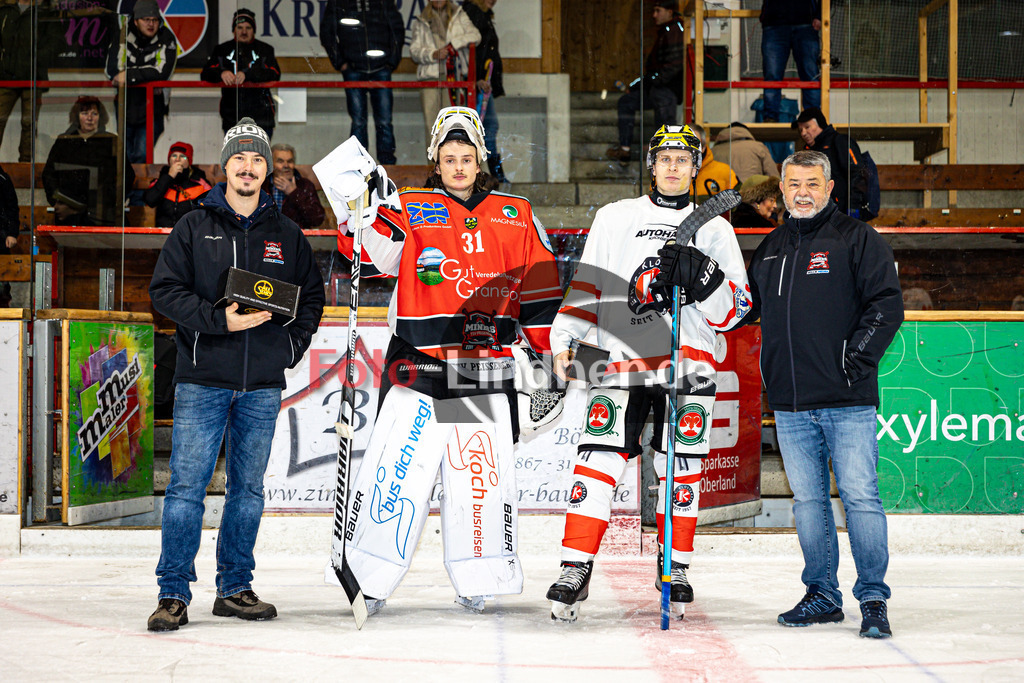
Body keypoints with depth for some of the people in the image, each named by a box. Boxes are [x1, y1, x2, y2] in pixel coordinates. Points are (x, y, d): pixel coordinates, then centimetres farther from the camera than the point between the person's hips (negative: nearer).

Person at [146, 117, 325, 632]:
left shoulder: (286, 236, 11)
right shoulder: (194, 227, 4)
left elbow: (311, 295, 18)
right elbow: (165, 291, -2)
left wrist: (293, 343, 3)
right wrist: (220, 319, -15)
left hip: (262, 384, 3)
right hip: (203, 378, -3)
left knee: (248, 487, 8)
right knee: (187, 484, -7)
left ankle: (235, 588, 17)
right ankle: (173, 593, -2)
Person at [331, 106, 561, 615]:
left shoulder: (514, 216, 13)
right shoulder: (410, 210, 6)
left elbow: (539, 288, 15)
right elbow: (371, 248, -9)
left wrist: (553, 351, 10)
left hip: (487, 369, 2)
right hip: (418, 361, -2)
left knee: (483, 474, 4)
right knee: (397, 468, -6)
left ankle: (479, 581, 15)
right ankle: (368, 579, 1)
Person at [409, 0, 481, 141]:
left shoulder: (459, 16, 16)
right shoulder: (421, 22, 16)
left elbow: (475, 35, 1)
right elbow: (414, 50, 7)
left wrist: (453, 44, -12)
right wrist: (433, 54, -11)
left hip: (453, 75, -1)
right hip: (430, 75, 1)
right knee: (431, 121, -7)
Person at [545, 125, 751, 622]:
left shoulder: (714, 230, 12)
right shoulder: (614, 218, 13)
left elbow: (734, 310, 6)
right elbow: (586, 283, 13)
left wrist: (705, 279, -13)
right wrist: (563, 342, 2)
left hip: (688, 362, 1)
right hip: (621, 359, 0)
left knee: (681, 467, 2)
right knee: (599, 462, -8)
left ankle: (675, 567, 17)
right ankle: (575, 569, -4)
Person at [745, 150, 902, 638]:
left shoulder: (856, 239, 0)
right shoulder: (771, 249, 17)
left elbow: (887, 303, -6)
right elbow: (746, 306, 28)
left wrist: (858, 355, -15)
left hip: (847, 400, -5)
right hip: (790, 403, 5)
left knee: (859, 496, -6)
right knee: (807, 500, 9)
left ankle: (873, 599, 0)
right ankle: (822, 596, 18)